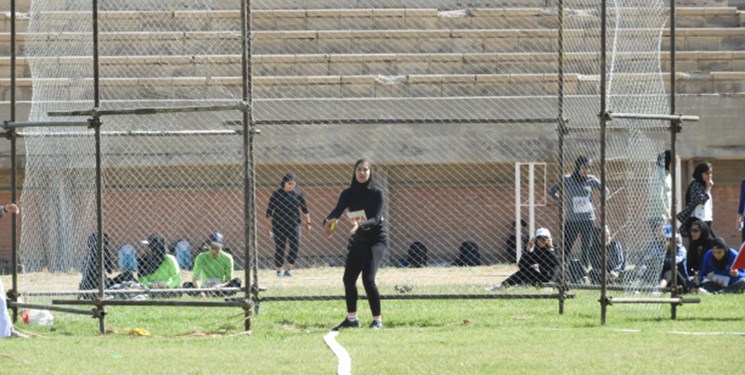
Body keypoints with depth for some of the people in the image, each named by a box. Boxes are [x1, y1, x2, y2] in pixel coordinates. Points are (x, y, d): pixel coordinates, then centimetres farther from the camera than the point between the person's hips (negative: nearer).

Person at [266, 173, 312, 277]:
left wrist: (308, 222, 10)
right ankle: (279, 270, 15)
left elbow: (304, 210, 13)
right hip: (279, 225, -1)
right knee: (279, 248, 2)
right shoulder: (277, 194, -2)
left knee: (295, 245, -14)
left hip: (293, 225, 1)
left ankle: (288, 267, -1)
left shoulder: (298, 193, 3)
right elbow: (269, 211, 1)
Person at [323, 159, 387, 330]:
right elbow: (337, 210, -17)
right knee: (348, 278, 9)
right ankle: (351, 319, 27)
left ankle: (377, 320, -12)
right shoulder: (348, 193, -1)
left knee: (368, 278, -19)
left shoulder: (376, 192, -13)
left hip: (376, 238, -6)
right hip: (357, 240, 6)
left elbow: (375, 218, -23)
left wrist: (360, 225, -44)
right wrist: (328, 221, -40)